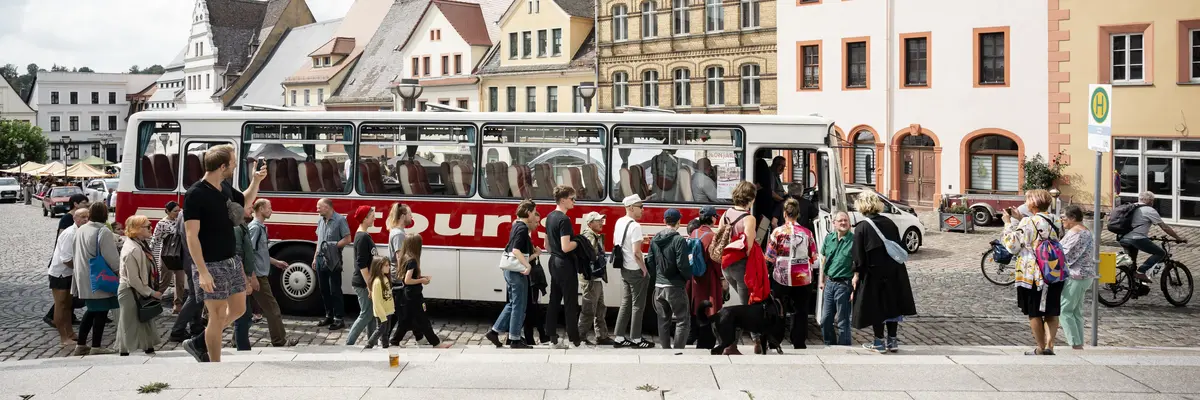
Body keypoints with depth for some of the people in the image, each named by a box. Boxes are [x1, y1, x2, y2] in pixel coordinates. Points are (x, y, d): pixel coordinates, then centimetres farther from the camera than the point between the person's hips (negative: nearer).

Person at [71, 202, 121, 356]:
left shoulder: (80, 230, 8)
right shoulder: (104, 232, -17)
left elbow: (77, 255, 17)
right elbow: (112, 258, -18)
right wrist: (119, 270, -5)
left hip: (84, 278, 8)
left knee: (91, 310, 18)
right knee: (101, 312, 2)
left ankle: (80, 345, 20)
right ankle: (96, 347, 5)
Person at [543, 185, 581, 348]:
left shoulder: (550, 217, 11)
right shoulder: (564, 220, -18)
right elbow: (566, 247, -24)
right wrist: (578, 241, -9)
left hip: (554, 263, 9)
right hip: (565, 265, -9)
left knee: (554, 301, 10)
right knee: (571, 304, -3)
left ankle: (552, 338, 12)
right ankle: (575, 340, 1)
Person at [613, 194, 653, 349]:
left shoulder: (619, 222, 6)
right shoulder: (635, 226, -21)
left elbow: (615, 243, 19)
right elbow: (636, 252, -24)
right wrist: (645, 270, -14)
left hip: (624, 269, 8)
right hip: (635, 271, -8)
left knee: (625, 304, 14)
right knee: (637, 306, 2)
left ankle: (619, 338, 16)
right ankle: (635, 339, 9)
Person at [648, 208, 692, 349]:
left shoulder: (655, 239, 6)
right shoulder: (679, 240, -14)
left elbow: (650, 262, 10)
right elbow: (682, 265, -17)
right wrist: (689, 276, 0)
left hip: (659, 286, 6)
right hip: (675, 286, -6)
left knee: (663, 320, 13)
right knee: (682, 320, 1)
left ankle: (666, 348, 16)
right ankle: (678, 350, -6)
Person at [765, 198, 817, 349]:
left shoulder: (777, 232, -8)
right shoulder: (807, 233, -1)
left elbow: (769, 258, -5)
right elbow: (813, 257, 7)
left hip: (781, 277, -1)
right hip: (803, 278, 2)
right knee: (800, 311, 10)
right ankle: (799, 343, 11)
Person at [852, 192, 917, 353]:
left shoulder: (861, 227, -11)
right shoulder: (889, 223, 5)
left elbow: (858, 255, -12)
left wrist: (856, 274, -5)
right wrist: (895, 265, 17)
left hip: (873, 273, -5)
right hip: (893, 272, 5)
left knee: (876, 307, 4)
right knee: (891, 304, 13)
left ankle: (879, 343, 9)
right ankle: (892, 341, 17)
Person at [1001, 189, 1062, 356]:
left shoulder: (1027, 223, -15)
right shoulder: (1056, 222, 5)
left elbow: (1012, 246, -11)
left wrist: (1009, 223, -2)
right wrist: (1019, 220, 19)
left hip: (1032, 275, -5)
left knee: (1034, 313, 7)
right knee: (1052, 312, 13)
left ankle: (1041, 348, 13)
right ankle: (1049, 345, 7)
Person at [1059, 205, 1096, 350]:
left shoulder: (1075, 232, -15)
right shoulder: (1086, 231, 19)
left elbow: (1065, 254, -17)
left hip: (1075, 276, -11)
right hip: (1085, 275, 11)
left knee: (1065, 310, -7)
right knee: (1077, 312, 11)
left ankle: (1075, 344, -10)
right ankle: (1079, 344, 11)